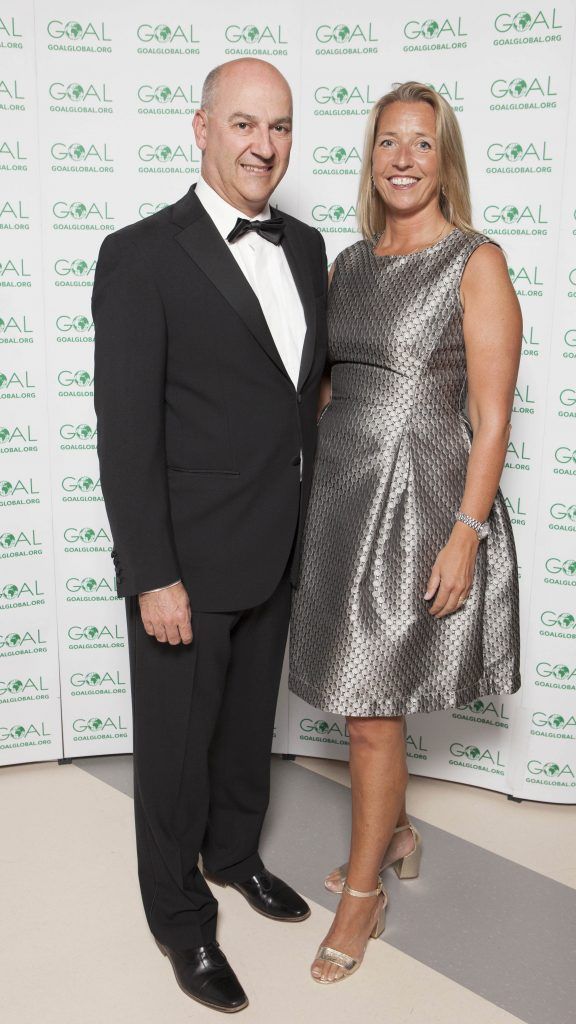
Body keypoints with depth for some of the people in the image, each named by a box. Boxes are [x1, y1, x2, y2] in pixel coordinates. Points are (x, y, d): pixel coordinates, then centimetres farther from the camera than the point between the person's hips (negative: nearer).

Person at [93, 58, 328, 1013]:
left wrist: (306, 522, 12)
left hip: (277, 551, 7)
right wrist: (153, 577, -19)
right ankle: (180, 915, 33)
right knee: (177, 740, 11)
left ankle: (234, 852, 48)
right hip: (189, 559, -6)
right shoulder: (142, 255, -15)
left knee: (249, 719, 24)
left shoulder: (305, 245, 6)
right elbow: (126, 431, -17)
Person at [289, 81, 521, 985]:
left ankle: (362, 895, 22)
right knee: (365, 697, 15)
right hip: (343, 495, 6)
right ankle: (396, 836, 40)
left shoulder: (476, 263, -8)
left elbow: (491, 416, -11)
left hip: (419, 504, -6)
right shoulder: (350, 262, 10)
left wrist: (466, 534, -17)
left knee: (370, 711, 1)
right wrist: (318, 493, 12)